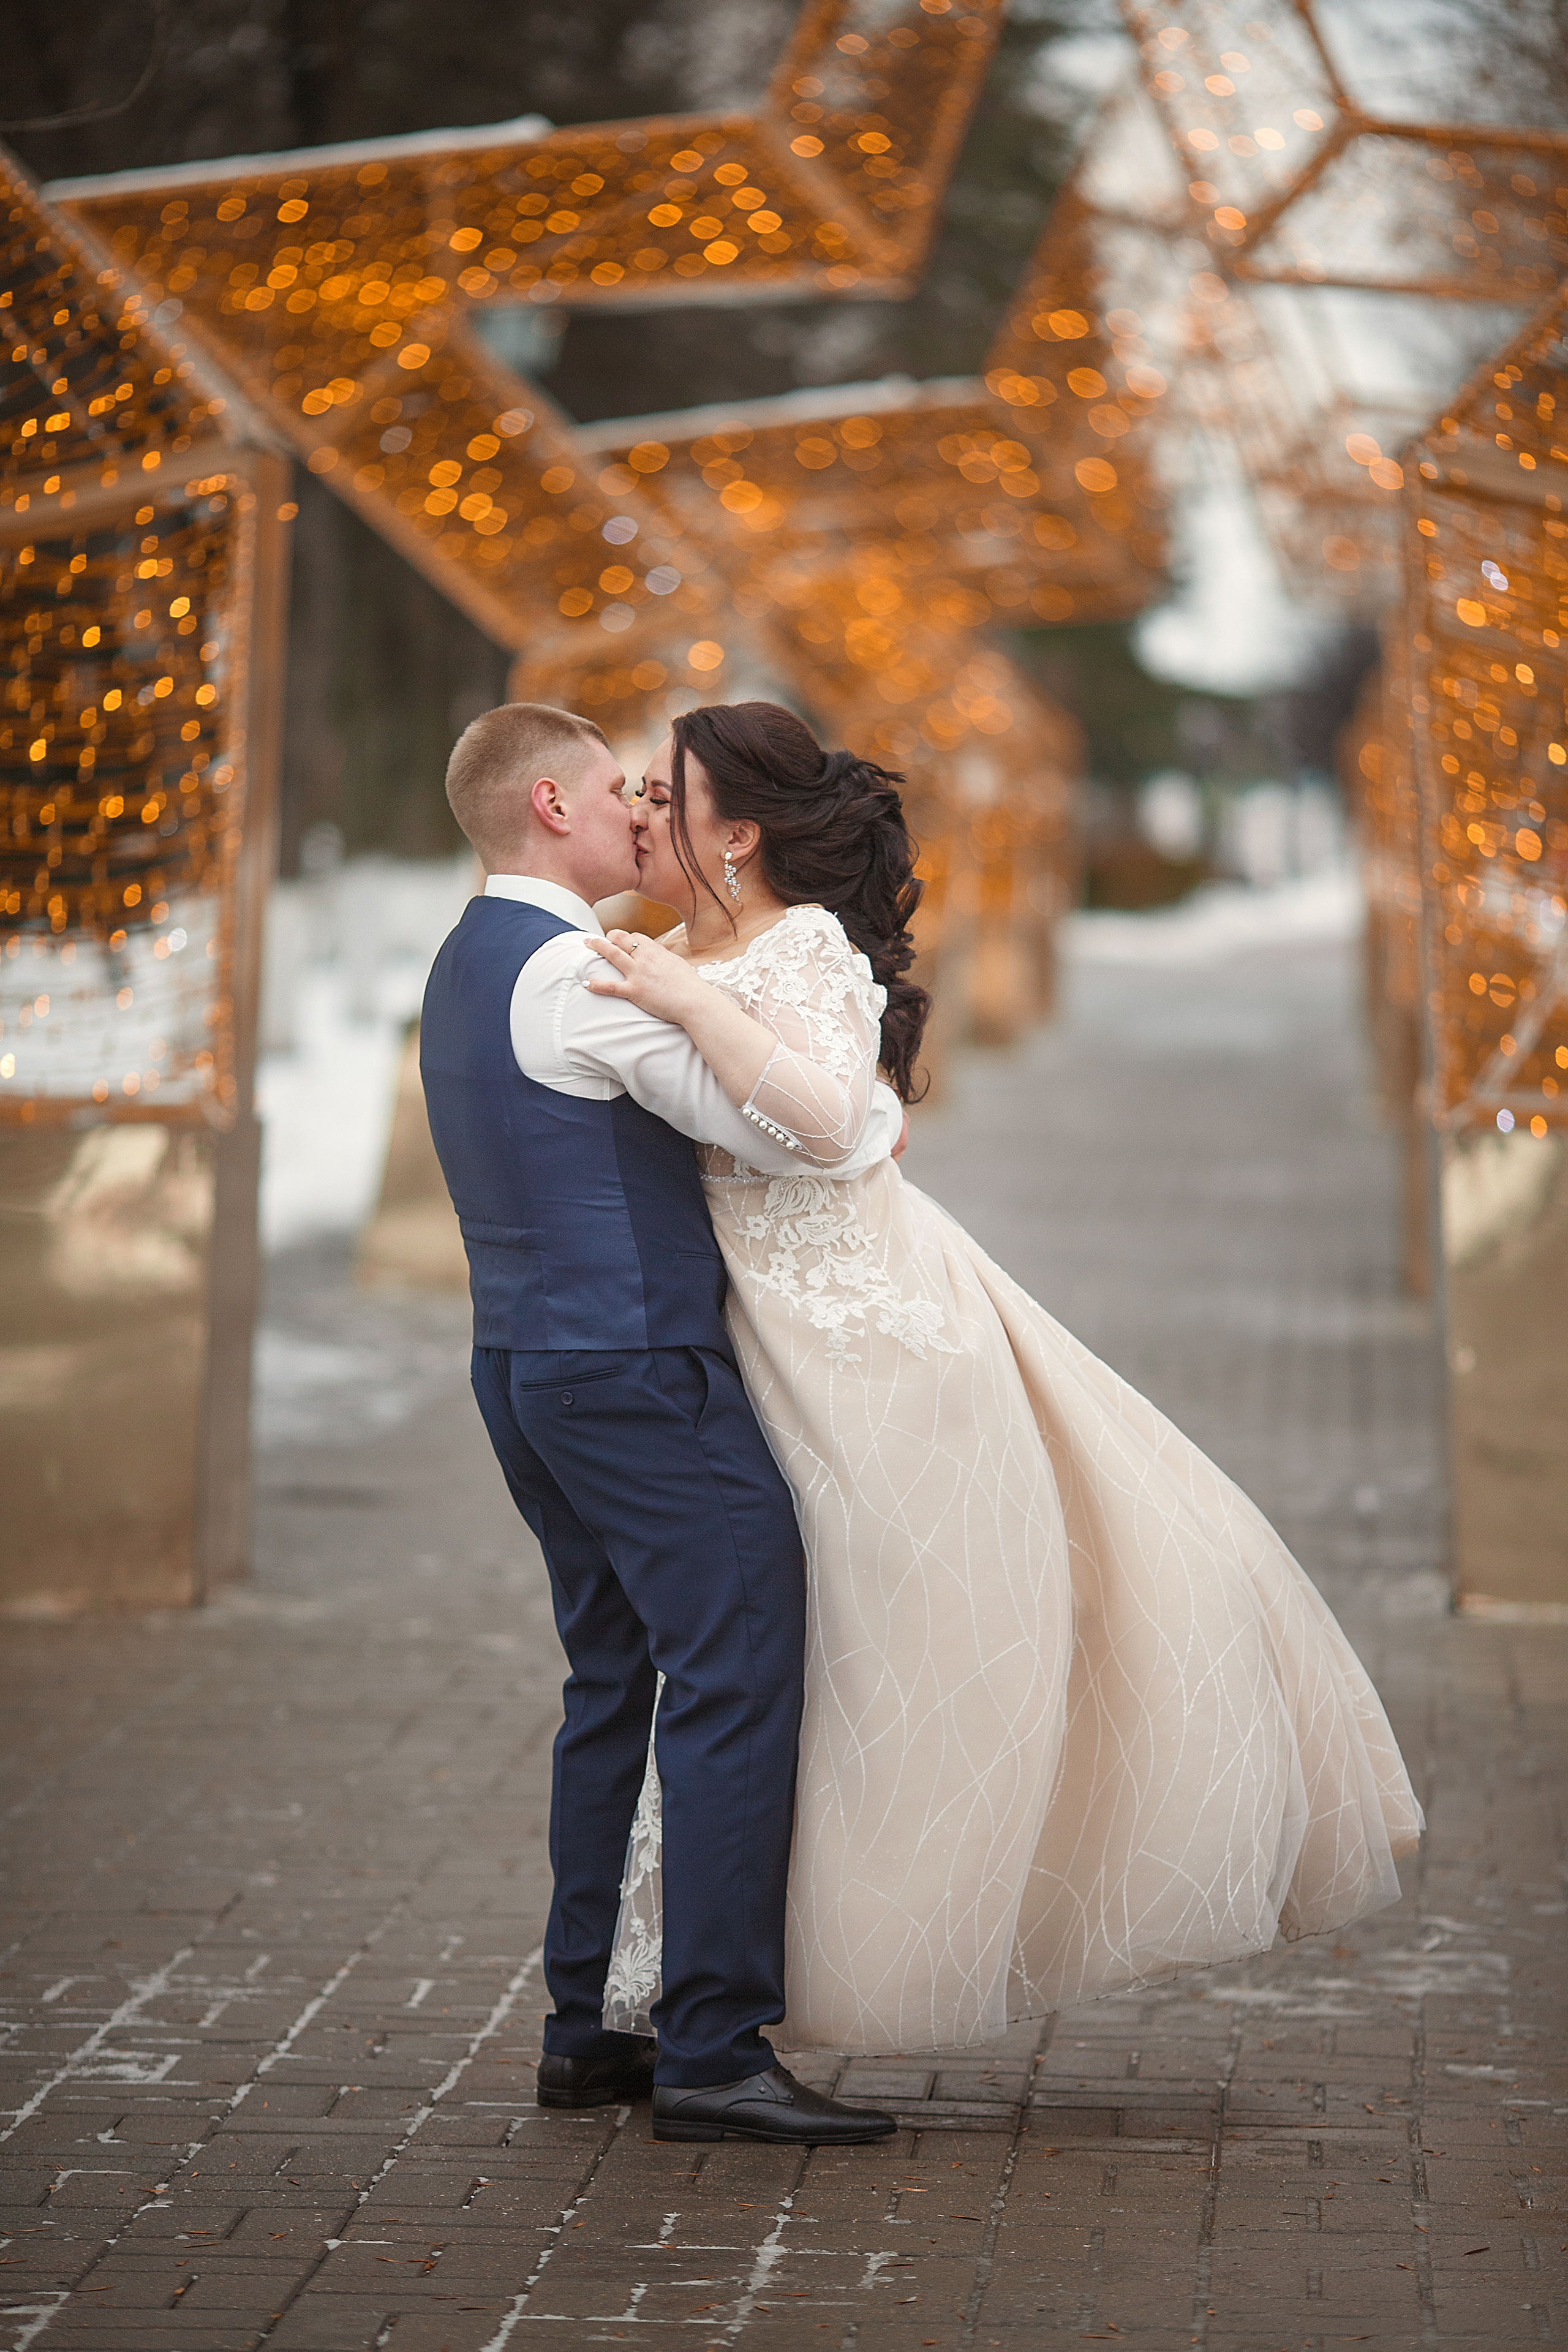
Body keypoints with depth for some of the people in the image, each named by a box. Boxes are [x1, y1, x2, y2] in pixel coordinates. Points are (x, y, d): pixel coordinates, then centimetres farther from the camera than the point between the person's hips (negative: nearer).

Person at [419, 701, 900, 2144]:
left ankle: (588, 2029, 17)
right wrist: (882, 1120, 1)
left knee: (614, 1684, 15)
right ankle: (713, 2049, -14)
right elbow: (771, 1124, -19)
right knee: (739, 1674, -11)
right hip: (638, 1373, -10)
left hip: (530, 1365, 10)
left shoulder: (468, 967, 16)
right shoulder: (576, 968, -16)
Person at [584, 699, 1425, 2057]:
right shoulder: (671, 960, 10)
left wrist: (693, 1006, -29)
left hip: (869, 1332, -8)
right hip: (755, 1344, 8)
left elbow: (826, 1118, -30)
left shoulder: (805, 947, -14)